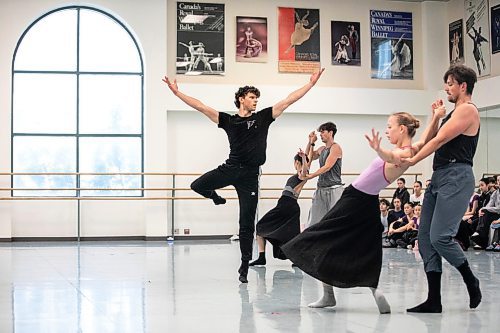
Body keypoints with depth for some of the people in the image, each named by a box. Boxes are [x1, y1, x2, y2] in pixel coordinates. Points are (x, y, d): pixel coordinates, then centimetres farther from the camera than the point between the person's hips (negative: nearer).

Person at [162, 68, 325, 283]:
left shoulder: (263, 117, 7)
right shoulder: (228, 120, 6)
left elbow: (289, 100, 6)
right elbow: (200, 106, 2)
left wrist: (311, 84, 2)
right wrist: (177, 92, -4)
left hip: (250, 175, 0)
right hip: (230, 169, 1)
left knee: (247, 224, 2)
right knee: (197, 185, -18)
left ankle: (245, 265, 11)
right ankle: (216, 198, 17)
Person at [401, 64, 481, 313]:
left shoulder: (467, 110, -6)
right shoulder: (456, 112, 25)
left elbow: (439, 140, -14)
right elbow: (436, 139, 22)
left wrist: (413, 161, -16)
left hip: (456, 177, -10)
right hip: (439, 177, 10)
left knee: (440, 236, -17)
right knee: (425, 238, 2)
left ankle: (471, 282, 5)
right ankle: (434, 300, 2)